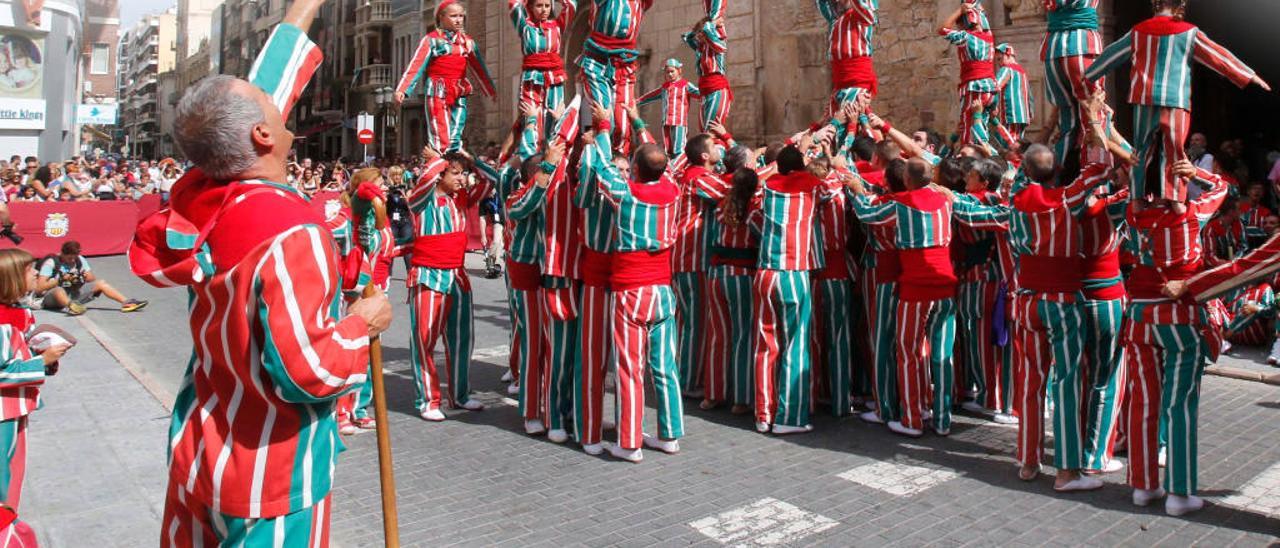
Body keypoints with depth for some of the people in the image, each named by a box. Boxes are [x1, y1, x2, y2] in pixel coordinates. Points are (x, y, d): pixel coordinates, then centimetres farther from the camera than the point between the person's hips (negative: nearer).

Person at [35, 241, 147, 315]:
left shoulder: (80, 260, 4)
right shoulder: (51, 262, -12)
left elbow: (94, 280, 7)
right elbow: (39, 288, -18)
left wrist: (87, 276, -16)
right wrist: (60, 280, -26)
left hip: (73, 294, 5)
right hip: (51, 298, -5)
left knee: (100, 283, -10)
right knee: (59, 290, -40)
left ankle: (126, 302, -26)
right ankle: (71, 306, -73)